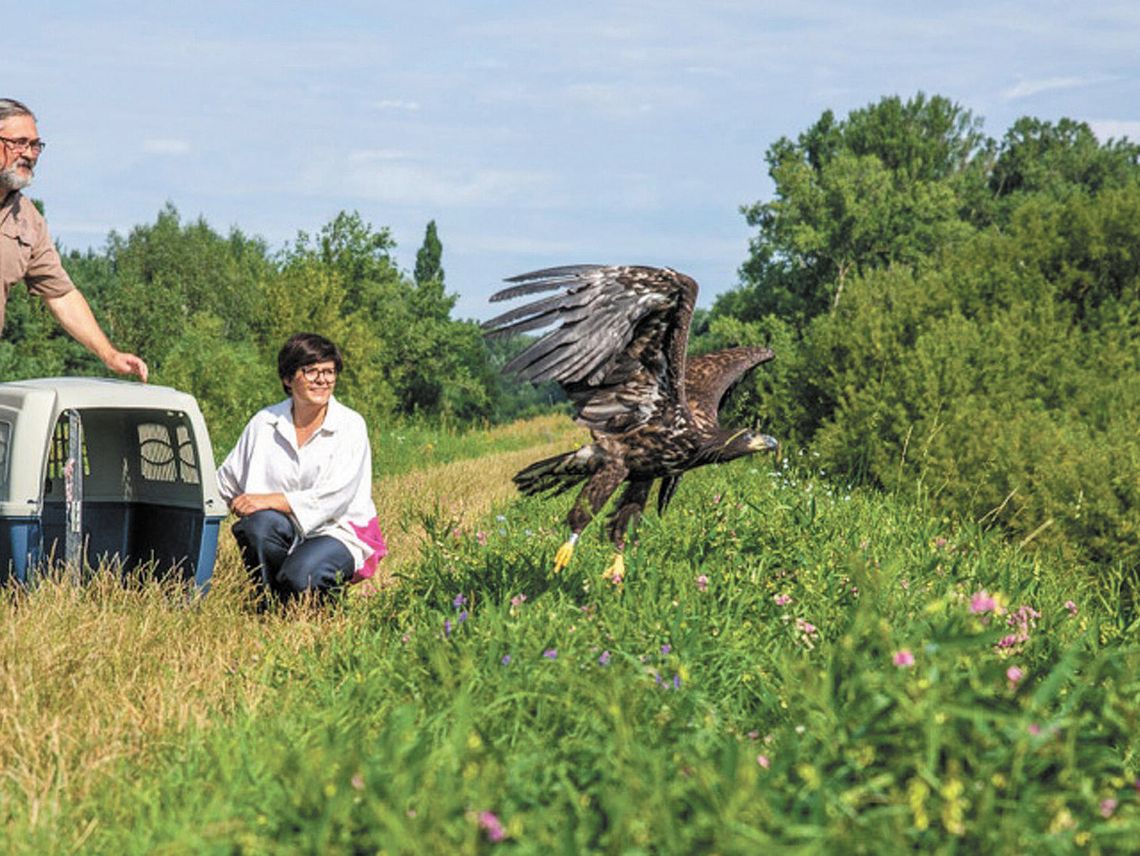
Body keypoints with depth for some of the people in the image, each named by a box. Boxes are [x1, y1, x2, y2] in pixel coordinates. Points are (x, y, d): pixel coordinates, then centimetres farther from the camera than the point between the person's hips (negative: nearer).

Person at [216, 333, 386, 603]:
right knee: (259, 523, -31)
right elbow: (226, 480, 12)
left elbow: (335, 496, -16)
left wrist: (271, 501, -23)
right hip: (285, 534, 3)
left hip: (338, 533, -3)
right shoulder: (264, 423, 6)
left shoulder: (350, 426, -5)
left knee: (300, 575, -33)